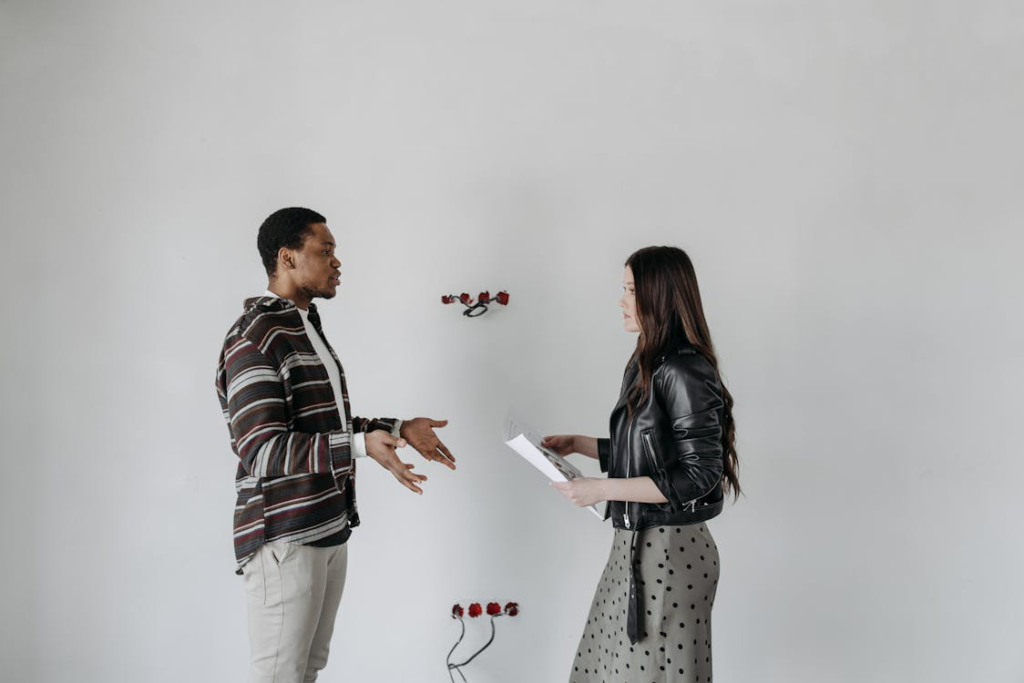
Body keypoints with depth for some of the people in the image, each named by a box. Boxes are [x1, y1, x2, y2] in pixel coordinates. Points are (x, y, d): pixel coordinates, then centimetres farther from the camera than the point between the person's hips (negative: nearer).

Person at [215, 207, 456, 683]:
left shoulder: (308, 330, 17)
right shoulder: (254, 338, -15)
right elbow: (261, 450, -23)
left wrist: (399, 429, 10)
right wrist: (361, 446, -32)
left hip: (329, 531, 9)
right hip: (284, 539, -9)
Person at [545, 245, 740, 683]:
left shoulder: (685, 372, -19)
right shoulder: (646, 366, 9)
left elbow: (699, 476, -21)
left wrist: (604, 488, -21)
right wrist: (578, 444, 12)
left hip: (670, 549, -9)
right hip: (634, 543, 9)